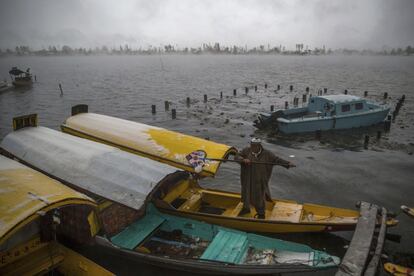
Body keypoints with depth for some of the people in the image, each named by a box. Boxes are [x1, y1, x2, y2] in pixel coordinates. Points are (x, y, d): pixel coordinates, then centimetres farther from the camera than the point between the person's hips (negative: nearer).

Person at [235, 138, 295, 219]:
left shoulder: (266, 154, -11)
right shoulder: (246, 151, -7)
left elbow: (276, 159, -10)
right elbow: (237, 157, -11)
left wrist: (288, 164, -19)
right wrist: (243, 160, -31)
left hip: (260, 181, -2)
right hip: (248, 179, 2)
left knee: (259, 196, 12)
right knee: (246, 193, 21)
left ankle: (261, 214, 36)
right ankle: (246, 208, 50)